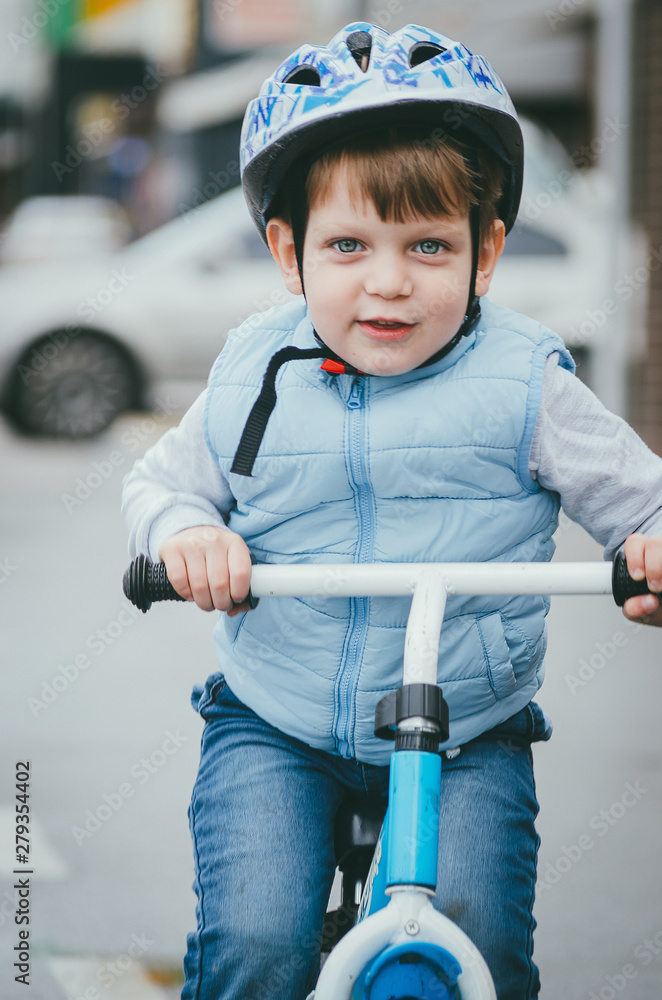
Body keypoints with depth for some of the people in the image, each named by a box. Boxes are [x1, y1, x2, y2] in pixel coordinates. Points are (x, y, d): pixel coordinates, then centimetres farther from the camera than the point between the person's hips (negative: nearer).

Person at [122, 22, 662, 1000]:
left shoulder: (526, 386, -7)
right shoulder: (254, 376, 0)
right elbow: (163, 478, 13)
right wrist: (186, 531, -11)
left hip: (467, 739, -1)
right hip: (273, 728, 1)